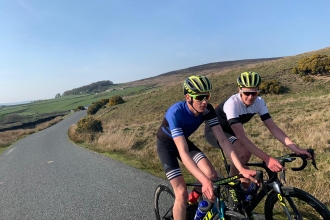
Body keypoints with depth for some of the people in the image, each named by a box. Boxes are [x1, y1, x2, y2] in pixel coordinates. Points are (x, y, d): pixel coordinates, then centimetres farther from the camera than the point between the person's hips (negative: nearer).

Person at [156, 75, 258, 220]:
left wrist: (241, 169, -32)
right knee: (182, 193, -14)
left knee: (212, 175, -13)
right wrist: (204, 181, -51)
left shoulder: (207, 110, -21)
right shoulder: (175, 113, -37)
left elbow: (222, 140, -23)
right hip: (166, 145, -5)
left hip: (184, 140, 5)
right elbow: (183, 153, -42)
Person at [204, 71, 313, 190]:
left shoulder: (259, 102, -17)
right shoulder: (232, 103, -37)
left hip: (230, 131, 7)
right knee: (244, 152, -31)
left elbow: (273, 128, -19)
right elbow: (241, 136, -44)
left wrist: (296, 149, -30)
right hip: (214, 130, -7)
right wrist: (267, 159, -50)